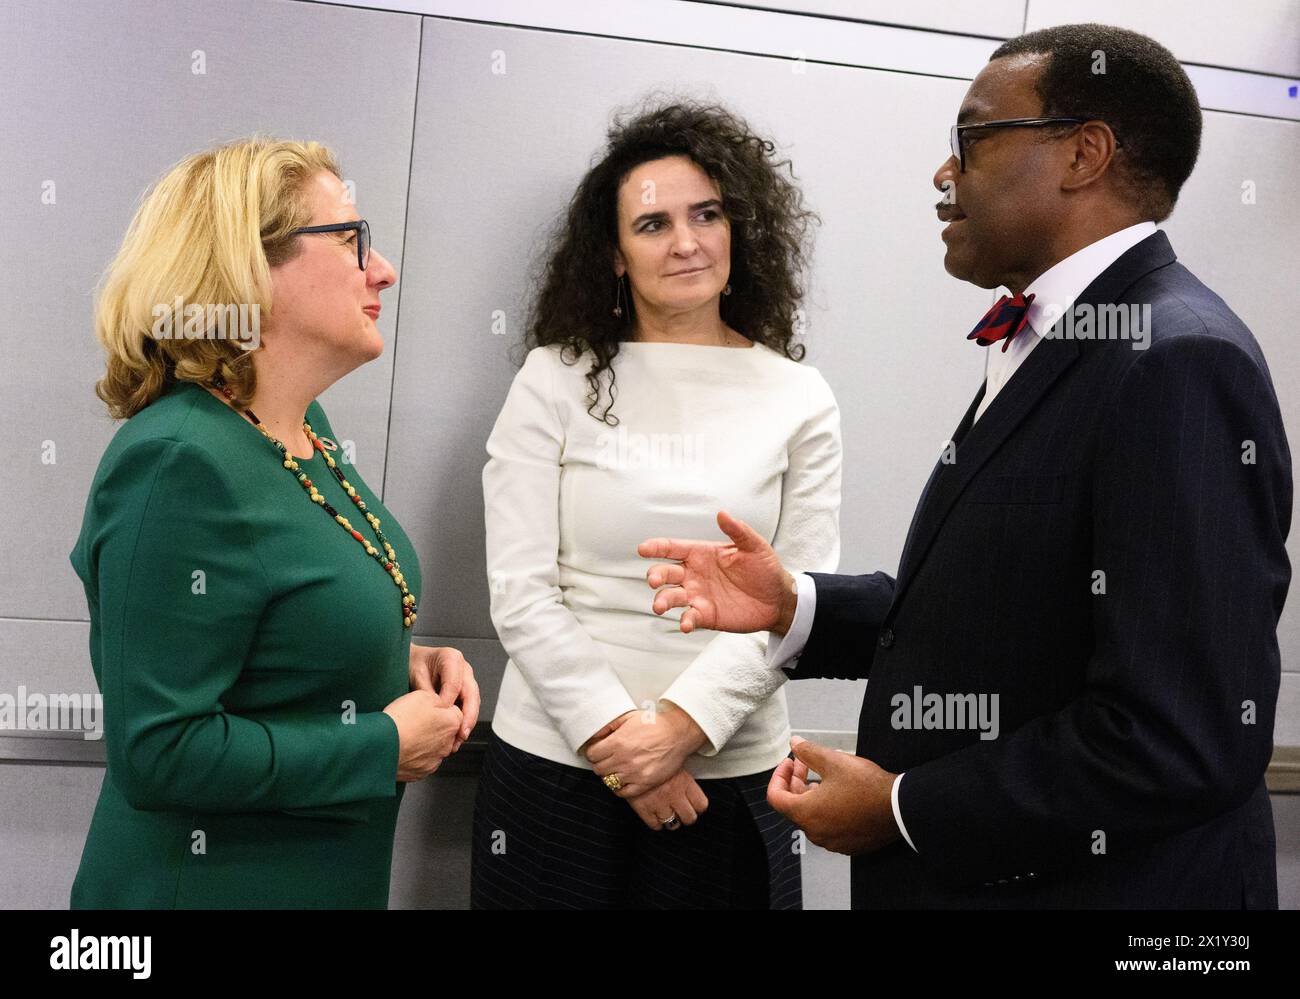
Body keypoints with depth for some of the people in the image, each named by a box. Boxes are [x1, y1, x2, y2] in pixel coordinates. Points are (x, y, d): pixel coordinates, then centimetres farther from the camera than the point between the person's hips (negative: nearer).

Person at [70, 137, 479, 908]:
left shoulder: (304, 429, 1)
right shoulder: (181, 463, -25)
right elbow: (160, 753, -27)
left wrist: (403, 663, -3)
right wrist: (388, 746, -20)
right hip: (213, 881, -8)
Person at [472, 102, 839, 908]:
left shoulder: (800, 401, 2)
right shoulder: (557, 381, -1)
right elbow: (522, 590, -5)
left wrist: (683, 723, -14)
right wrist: (614, 731, -12)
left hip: (731, 773, 1)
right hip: (556, 761, 0)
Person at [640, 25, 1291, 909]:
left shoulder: (1179, 363, -22)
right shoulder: (1053, 345, 8)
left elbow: (1182, 738, -26)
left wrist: (903, 806, -17)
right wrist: (795, 605, -3)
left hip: (1089, 881, -8)